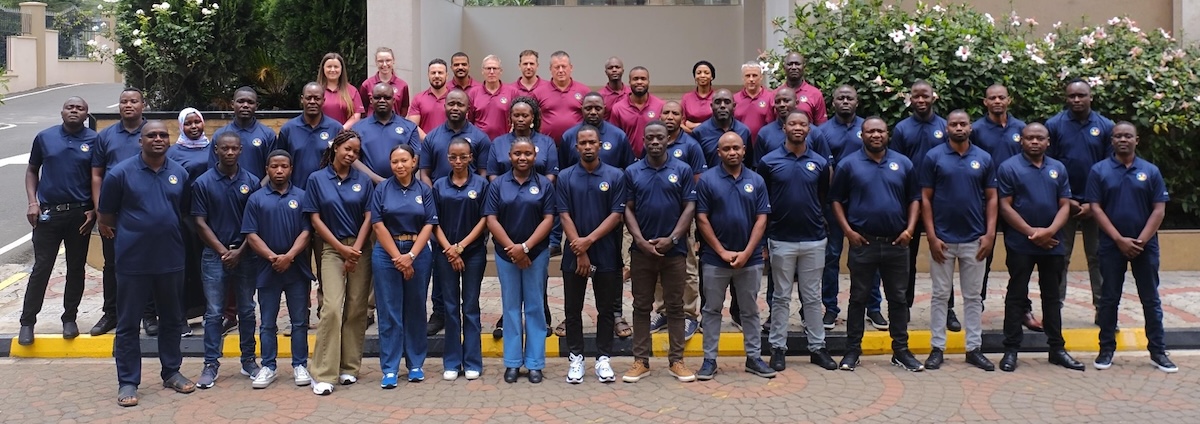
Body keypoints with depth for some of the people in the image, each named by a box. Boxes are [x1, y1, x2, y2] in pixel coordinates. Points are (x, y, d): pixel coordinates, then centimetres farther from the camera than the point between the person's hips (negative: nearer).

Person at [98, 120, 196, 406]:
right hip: (133, 262, -3)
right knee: (128, 324, 3)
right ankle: (127, 382, 11)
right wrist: (126, 236, 9)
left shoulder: (180, 173, 3)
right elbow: (106, 214, 1)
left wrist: (168, 233, 13)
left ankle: (171, 372, 29)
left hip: (171, 260, 4)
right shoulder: (121, 173, -8)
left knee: (171, 320, 15)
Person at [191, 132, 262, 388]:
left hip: (244, 255, 1)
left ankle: (248, 360, 20)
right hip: (214, 255, -1)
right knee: (213, 312, 2)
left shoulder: (252, 182, 1)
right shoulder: (203, 183, -2)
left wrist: (239, 252, -8)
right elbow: (201, 223, -2)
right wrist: (223, 251, -9)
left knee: (247, 310, 9)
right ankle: (211, 364, 8)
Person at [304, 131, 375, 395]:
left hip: (360, 249, 2)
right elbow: (315, 219, 0)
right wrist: (341, 248, -6)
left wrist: (355, 250, -7)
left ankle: (350, 367, 13)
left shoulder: (363, 181, 6)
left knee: (356, 310, 2)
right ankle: (324, 374, -13)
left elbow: (368, 218, 4)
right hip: (331, 248, -2)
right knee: (331, 307, -14)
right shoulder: (317, 179, 2)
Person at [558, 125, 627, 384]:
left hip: (606, 255, 0)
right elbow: (564, 216, -3)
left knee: (606, 309, 6)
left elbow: (616, 215, -5)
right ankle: (576, 359, 14)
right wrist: (580, 252, -11)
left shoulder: (615, 177, 0)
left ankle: (603, 359, 14)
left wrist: (589, 240, -15)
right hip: (574, 255, 1)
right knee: (573, 309, 5)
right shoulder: (565, 178, 2)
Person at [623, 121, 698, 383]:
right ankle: (641, 361, 11)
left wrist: (672, 239, -12)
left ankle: (676, 360, 11)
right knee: (642, 307, 6)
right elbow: (628, 209, 2)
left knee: (675, 307, 5)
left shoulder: (682, 170, 1)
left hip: (674, 250, -1)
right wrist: (641, 241, -10)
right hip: (641, 250, 1)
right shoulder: (632, 172, 4)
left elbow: (690, 208, -2)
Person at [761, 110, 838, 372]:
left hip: (813, 240, 2)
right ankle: (778, 348, 14)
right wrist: (763, 238, 0)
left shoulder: (820, 163, 3)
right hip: (781, 240, -2)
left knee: (813, 296, 9)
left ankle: (817, 347, 17)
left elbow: (824, 200, 12)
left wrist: (820, 225, 7)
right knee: (781, 297, 7)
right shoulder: (769, 162, -3)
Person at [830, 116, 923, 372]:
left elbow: (914, 198, 9)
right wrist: (848, 231, -8)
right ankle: (852, 350, 13)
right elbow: (836, 200, 2)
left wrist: (910, 228, -4)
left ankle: (901, 350, 17)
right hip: (862, 243, -2)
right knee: (858, 298, 6)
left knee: (898, 298, 9)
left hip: (896, 243, 2)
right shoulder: (849, 164, -1)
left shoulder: (903, 164, 5)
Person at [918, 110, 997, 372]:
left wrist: (990, 234, -4)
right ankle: (937, 348, 12)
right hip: (942, 239, -2)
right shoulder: (934, 157, -2)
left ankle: (974, 348, 15)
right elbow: (925, 198, -2)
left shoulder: (984, 159, 4)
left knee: (973, 296, 9)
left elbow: (991, 198, 6)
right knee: (940, 295, 6)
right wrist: (931, 236, -9)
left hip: (974, 239, 2)